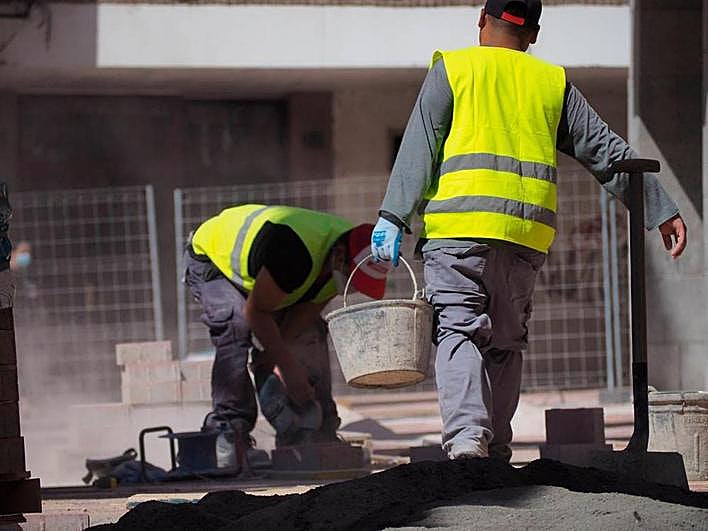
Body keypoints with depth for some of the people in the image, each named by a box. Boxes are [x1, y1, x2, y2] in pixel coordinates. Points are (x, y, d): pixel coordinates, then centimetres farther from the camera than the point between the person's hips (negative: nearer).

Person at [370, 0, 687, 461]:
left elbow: (419, 148, 0)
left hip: (460, 227, -3)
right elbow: (607, 151, 15)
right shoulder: (554, 83, 17)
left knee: (459, 332, -7)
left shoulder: (453, 70, 8)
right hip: (527, 233, 3)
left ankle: (466, 436, -28)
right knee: (506, 342, 12)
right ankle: (495, 454, 9)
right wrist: (662, 211, 17)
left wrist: (394, 217, -2)